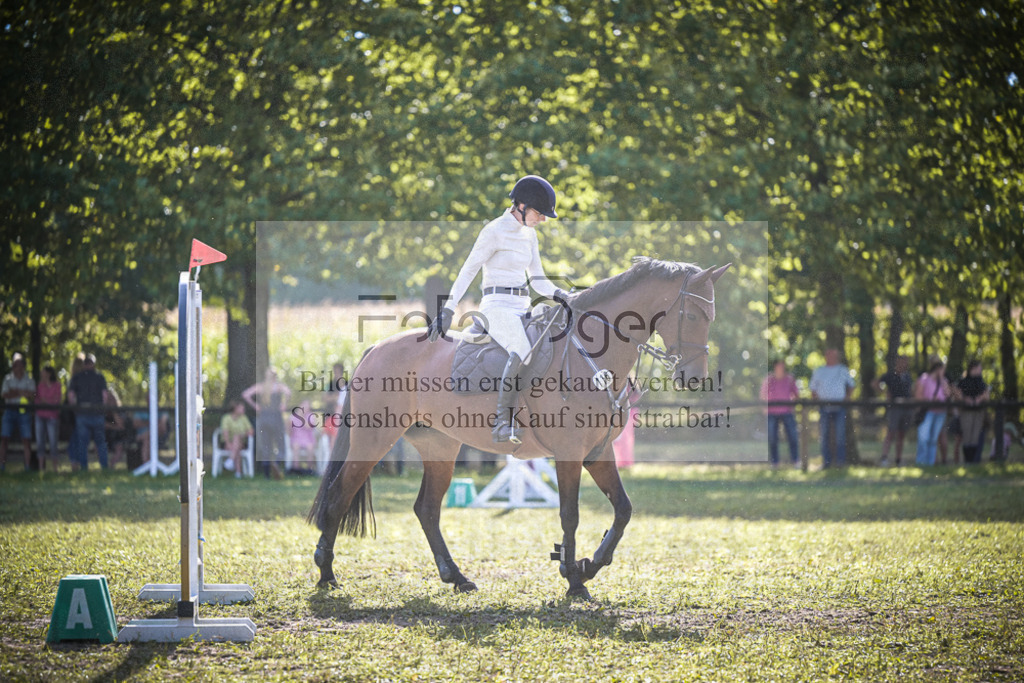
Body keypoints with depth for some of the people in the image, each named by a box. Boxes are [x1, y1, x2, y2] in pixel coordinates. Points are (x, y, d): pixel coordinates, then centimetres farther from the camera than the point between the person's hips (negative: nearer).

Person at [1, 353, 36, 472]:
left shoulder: (29, 380, 7)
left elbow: (32, 396, -5)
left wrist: (15, 392, -14)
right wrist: (22, 393, -11)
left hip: (24, 411, -1)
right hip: (10, 409, 1)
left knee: (26, 439, -4)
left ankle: (28, 466, -1)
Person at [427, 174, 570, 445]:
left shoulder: (529, 234, 15)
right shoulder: (494, 231, -8)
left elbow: (537, 279, 17)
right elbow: (468, 271, -7)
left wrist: (557, 294, -4)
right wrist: (447, 311, -10)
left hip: (522, 310, 9)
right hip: (497, 307, -9)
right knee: (523, 352, -34)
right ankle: (503, 422, -32)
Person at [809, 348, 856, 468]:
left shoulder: (844, 371, 10)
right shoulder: (818, 371, 12)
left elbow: (851, 386, 17)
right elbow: (813, 390, 14)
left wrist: (847, 397, 1)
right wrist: (818, 400, -3)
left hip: (840, 405, -1)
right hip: (824, 407, 1)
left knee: (840, 433, -7)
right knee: (825, 434, 0)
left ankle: (840, 459, -5)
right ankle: (826, 461, 4)